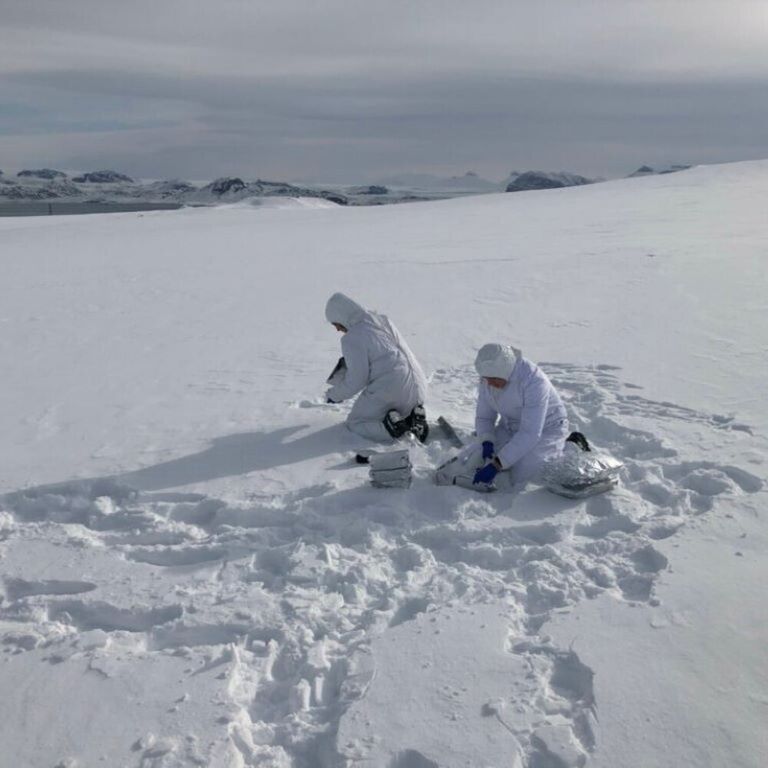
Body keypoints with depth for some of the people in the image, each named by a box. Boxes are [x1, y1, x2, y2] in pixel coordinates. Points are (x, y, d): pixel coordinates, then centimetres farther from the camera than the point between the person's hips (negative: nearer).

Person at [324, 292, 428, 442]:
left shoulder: (351, 338, -9)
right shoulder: (382, 320, 15)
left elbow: (356, 380, -9)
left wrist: (334, 395, 8)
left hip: (390, 389, -7)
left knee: (355, 422, 15)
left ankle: (392, 426, -12)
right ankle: (414, 415, 4)